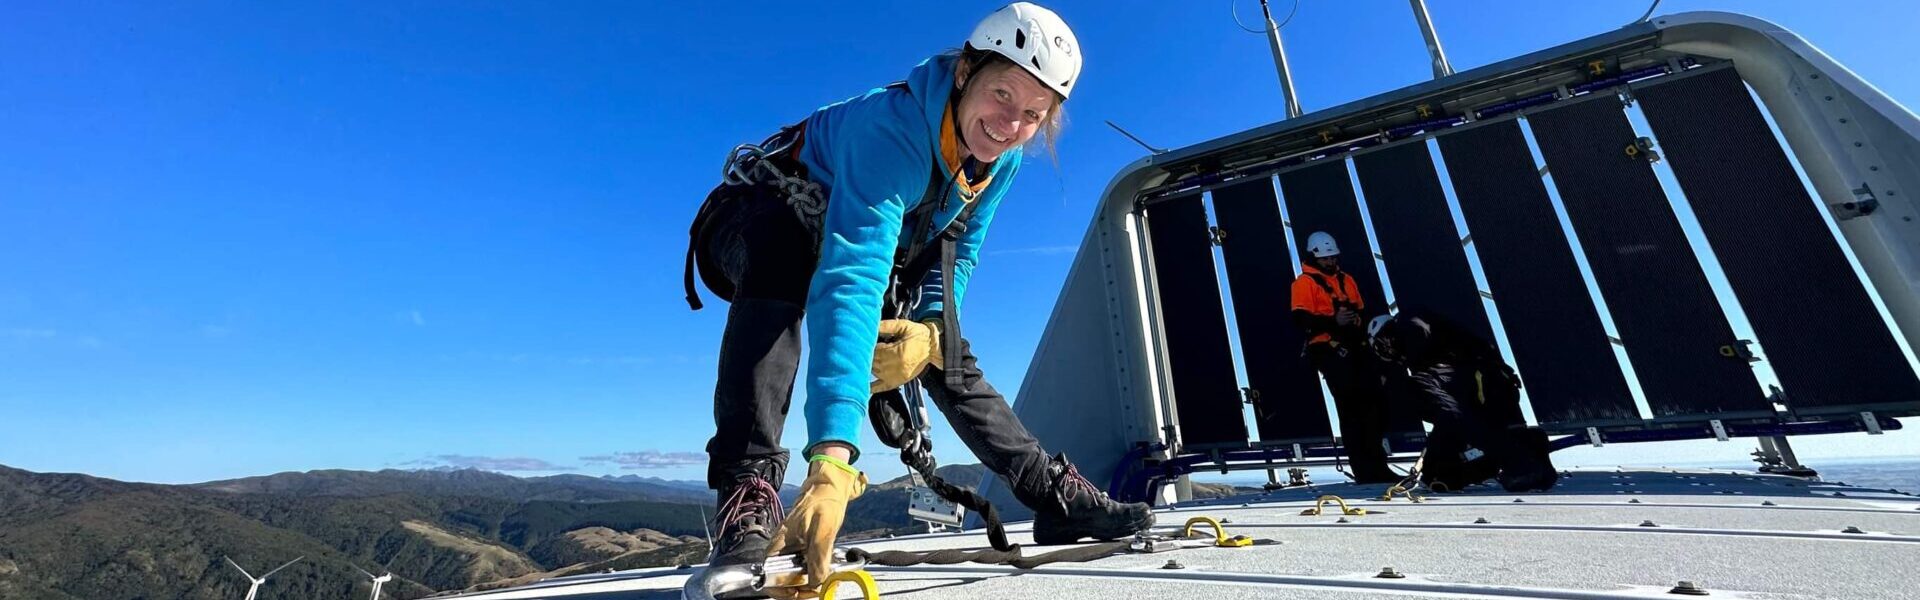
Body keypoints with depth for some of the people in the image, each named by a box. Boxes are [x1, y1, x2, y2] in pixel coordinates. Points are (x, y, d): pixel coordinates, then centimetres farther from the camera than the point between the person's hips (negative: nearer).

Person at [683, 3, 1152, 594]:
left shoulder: (1005, 153, -14)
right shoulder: (890, 130, -38)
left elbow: (959, 252, -2)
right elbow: (849, 283, -51)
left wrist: (929, 326, -21)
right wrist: (831, 461, -59)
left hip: (875, 238, 6)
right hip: (762, 224, -5)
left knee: (951, 361, -3)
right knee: (780, 268, -42)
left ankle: (1058, 498, 8)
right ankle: (748, 500, -39)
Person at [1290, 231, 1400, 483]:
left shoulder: (1346, 280, 22)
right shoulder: (1304, 283, -1)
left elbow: (1361, 310, 29)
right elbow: (1301, 318, -11)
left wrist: (1363, 325, 11)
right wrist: (1333, 321, -22)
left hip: (1354, 348, 7)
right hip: (1330, 350, -7)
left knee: (1374, 401, 4)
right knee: (1350, 407, -9)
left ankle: (1377, 464, 18)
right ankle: (1365, 470, -3)